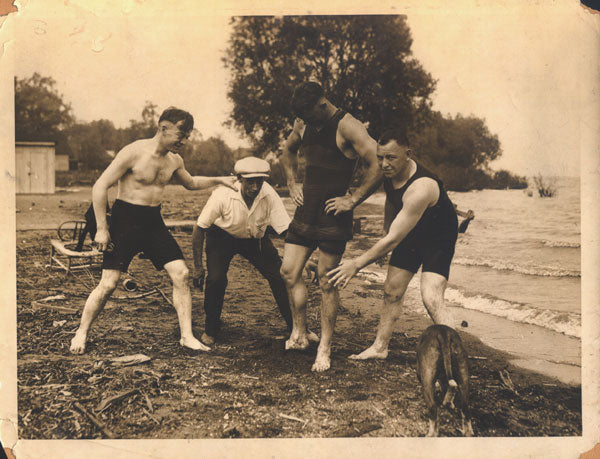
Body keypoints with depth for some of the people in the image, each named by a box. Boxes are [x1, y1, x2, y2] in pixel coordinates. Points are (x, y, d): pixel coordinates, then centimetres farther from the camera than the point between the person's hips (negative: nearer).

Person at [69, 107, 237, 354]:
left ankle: (187, 336, 5)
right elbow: (100, 187, -14)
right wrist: (101, 229, -16)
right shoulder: (134, 153, -15)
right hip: (126, 220, -6)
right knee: (109, 283, -4)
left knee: (181, 273, -4)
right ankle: (81, 333, 17)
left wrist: (219, 180, 15)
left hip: (154, 221, 6)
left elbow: (191, 183, 28)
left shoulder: (174, 160, 6)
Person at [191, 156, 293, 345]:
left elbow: (286, 229, -25)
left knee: (280, 276, -9)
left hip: (255, 238, 2)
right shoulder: (223, 195, -33)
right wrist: (198, 267, -22)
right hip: (222, 236, -2)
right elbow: (199, 228, -23)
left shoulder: (269, 195, -28)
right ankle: (210, 330, 5)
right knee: (216, 279, -20)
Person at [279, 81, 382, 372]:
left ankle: (324, 348, 9)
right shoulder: (303, 124, 8)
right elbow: (288, 151, 29)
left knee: (325, 280, -3)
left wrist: (353, 200, -16)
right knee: (289, 272, 6)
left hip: (332, 215, -7)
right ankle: (300, 334, 24)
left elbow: (378, 165, -19)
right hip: (306, 211, 7)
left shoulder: (347, 127, -14)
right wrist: (293, 184, 17)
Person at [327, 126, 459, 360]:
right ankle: (379, 347, 24)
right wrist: (388, 223, 22)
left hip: (438, 238, -8)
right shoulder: (390, 173, -13)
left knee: (431, 298, -22)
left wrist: (356, 264, -32)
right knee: (392, 290, 10)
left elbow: (393, 239, -36)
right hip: (410, 234, 8)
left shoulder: (421, 188, -38)